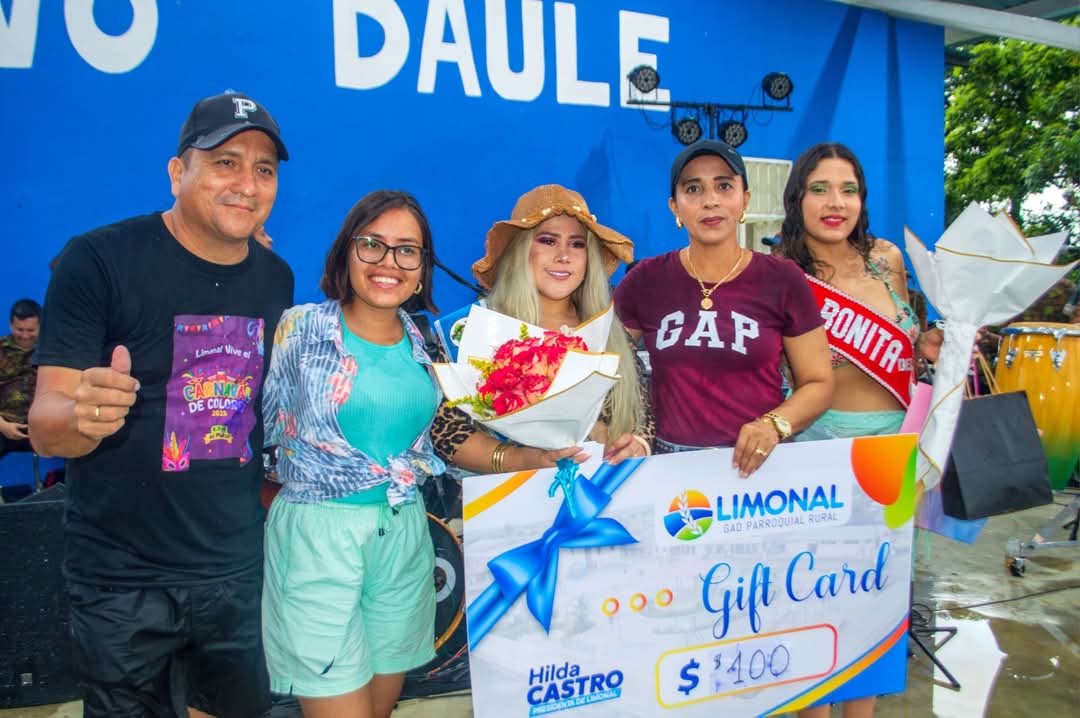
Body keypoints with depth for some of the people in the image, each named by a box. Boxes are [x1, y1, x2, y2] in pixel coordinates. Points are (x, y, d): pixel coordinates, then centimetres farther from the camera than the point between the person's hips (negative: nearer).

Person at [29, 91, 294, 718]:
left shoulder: (276, 277, 1)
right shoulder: (98, 260, -13)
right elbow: (45, 425, -14)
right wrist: (83, 416, -35)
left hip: (237, 569, 4)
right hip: (123, 580, -4)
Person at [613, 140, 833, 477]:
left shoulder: (783, 280, 0)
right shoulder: (646, 280, 1)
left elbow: (818, 382, 4)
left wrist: (774, 424, -13)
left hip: (757, 460, 0)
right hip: (672, 459, 1)